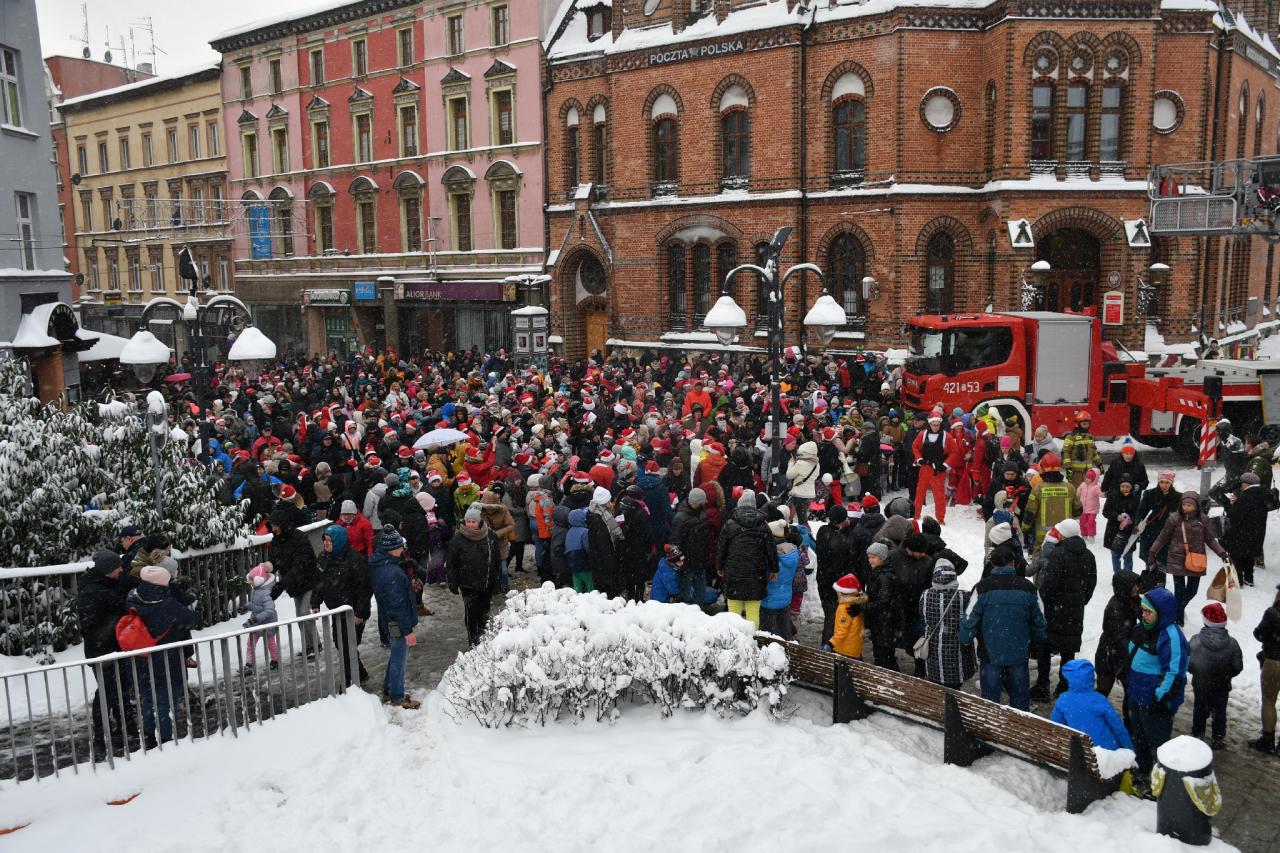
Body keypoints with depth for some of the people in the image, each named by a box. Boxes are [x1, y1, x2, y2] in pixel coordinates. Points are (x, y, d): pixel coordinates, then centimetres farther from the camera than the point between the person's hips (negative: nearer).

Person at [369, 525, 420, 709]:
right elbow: (398, 605, -26)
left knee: (396, 656, 23)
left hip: (387, 622, 10)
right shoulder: (392, 573, -29)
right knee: (399, 658, 5)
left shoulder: (378, 566, 2)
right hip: (397, 624, -10)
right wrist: (408, 630, -21)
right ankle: (397, 698, 19)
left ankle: (388, 692, 36)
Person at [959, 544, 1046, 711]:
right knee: (1020, 697, 17)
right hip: (1019, 654, 2)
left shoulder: (983, 588, -11)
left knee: (990, 697, 9)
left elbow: (970, 621, -10)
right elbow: (1039, 621, 7)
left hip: (991, 654, -2)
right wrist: (1037, 639, 24)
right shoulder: (1027, 587, -2)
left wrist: (964, 641, 6)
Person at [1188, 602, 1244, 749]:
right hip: (1222, 687, 0)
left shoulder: (1195, 641, -23)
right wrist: (1226, 675, 11)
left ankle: (1196, 735, 33)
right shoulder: (1232, 643, -19)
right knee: (1219, 712, 19)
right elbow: (1238, 667, -10)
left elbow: (1188, 665, -14)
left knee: (1200, 710, 20)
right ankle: (1219, 739, 30)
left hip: (1200, 686, 0)